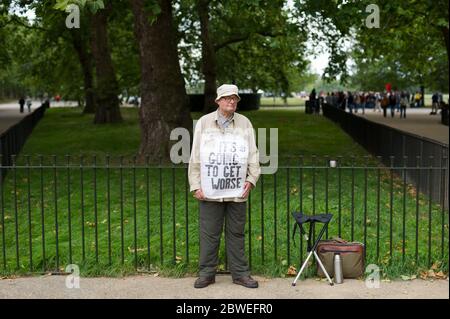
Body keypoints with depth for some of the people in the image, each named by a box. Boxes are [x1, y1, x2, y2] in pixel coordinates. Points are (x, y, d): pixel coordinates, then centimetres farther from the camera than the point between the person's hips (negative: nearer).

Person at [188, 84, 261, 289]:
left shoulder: (244, 123, 7)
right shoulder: (204, 122, 4)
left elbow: (253, 154, 7)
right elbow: (195, 157, 3)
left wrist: (251, 179, -3)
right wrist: (195, 185, -2)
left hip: (237, 191, 1)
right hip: (210, 191, -1)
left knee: (237, 234, 8)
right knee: (209, 234, 4)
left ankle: (240, 273, 16)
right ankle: (206, 273, 14)